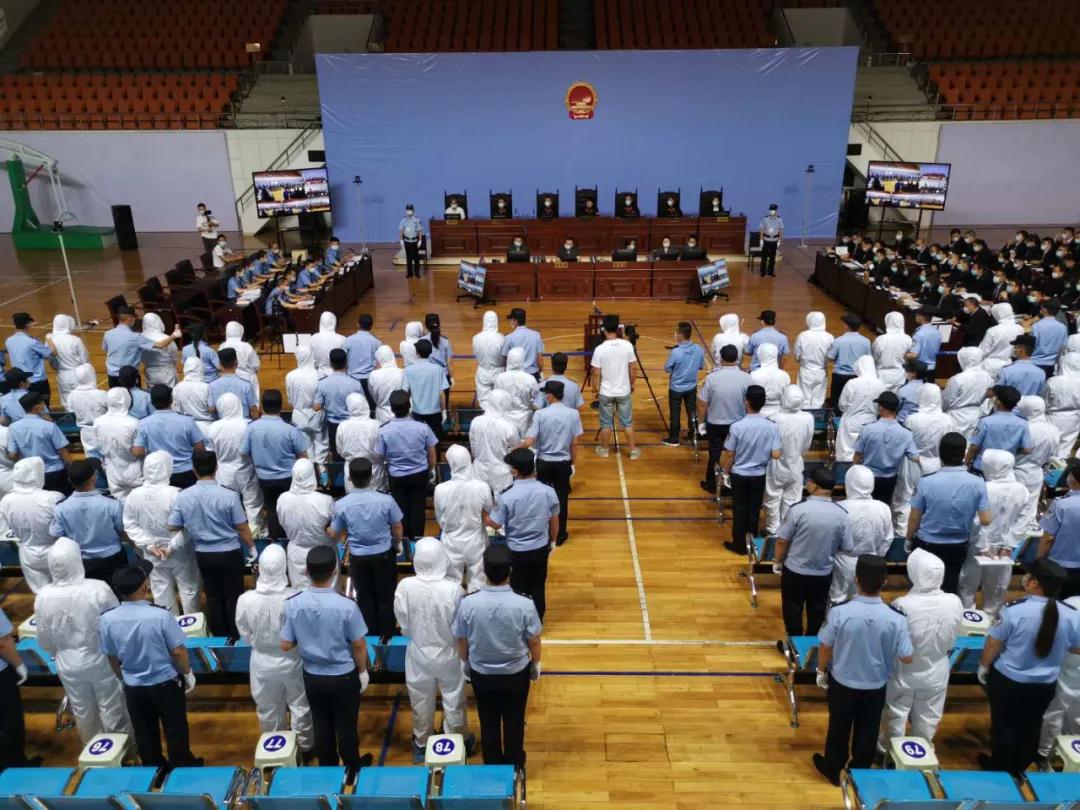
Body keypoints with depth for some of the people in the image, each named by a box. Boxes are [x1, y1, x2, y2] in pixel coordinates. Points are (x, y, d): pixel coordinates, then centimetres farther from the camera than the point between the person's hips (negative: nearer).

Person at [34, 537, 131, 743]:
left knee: (83, 712, 25)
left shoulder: (43, 596, -18)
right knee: (112, 710, 17)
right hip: (102, 661, -3)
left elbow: (44, 641, -4)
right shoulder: (98, 589, -28)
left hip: (68, 666, 3)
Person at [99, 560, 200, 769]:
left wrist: (124, 679, 17)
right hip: (166, 683, -3)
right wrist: (188, 673, 1)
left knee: (144, 733, 23)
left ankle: (154, 768, 42)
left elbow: (112, 658, -1)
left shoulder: (106, 620, -17)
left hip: (133, 687, 3)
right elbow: (178, 651, -18)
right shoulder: (161, 615, -29)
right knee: (175, 729, 19)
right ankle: (182, 766, 37)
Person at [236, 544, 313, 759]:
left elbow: (245, 636, -7)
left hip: (262, 663, 1)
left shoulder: (245, 600, -23)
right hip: (292, 661, -1)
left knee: (268, 710, 24)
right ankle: (304, 748, 39)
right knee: (300, 706, 22)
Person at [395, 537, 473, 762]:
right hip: (448, 653, -1)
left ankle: (421, 744, 42)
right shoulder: (453, 589, -27)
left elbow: (403, 624, -10)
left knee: (421, 702, 23)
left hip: (419, 654, 2)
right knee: (453, 700, 21)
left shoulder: (405, 586, -23)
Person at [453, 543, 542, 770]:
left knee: (488, 724, 24)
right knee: (514, 723, 22)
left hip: (481, 673, 1)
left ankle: (492, 767, 43)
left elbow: (461, 640, -9)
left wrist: (466, 662, 12)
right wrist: (536, 664, 8)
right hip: (516, 673, -1)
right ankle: (514, 767, 41)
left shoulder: (468, 603, -25)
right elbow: (534, 641, -12)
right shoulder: (524, 604, -27)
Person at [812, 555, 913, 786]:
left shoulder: (839, 612, -26)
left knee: (839, 727, 20)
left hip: (842, 682, -1)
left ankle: (833, 769, 40)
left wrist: (821, 671, 6)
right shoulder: (895, 618, -23)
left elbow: (825, 648, -13)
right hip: (876, 686, 1)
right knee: (867, 730, 23)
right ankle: (859, 772, 42)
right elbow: (907, 658, -13)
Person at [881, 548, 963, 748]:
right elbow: (952, 641, -4)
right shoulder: (955, 603, -21)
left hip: (904, 673, -3)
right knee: (928, 718, 25)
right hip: (936, 673, 3)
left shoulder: (902, 605, -33)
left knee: (896, 716, 21)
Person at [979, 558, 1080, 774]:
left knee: (1003, 725, 17)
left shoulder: (1013, 610, -27)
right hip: (1045, 684, 4)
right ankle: (1019, 768, 41)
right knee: (1030, 727, 23)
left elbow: (993, 644, -17)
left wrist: (983, 666, 1)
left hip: (1007, 680, -3)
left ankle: (1000, 768, 35)